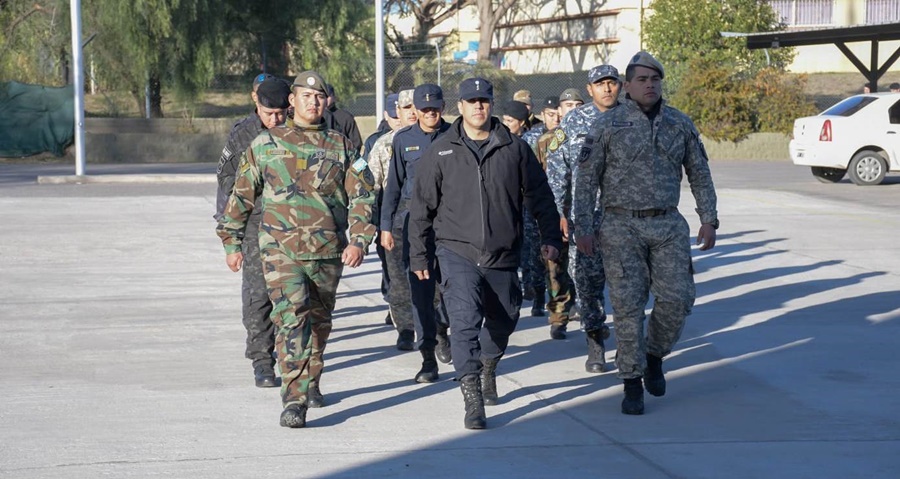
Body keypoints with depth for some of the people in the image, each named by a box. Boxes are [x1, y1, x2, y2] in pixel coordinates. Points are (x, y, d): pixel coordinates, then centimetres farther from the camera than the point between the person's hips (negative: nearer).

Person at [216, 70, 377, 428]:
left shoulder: (341, 146, 8)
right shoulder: (266, 144, 5)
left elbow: (363, 194, 7)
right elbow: (241, 196, 11)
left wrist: (359, 240, -5)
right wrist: (232, 243, 11)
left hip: (329, 251, 3)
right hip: (281, 249, -2)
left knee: (319, 321, 15)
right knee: (291, 318, -17)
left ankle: (311, 382, 37)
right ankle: (294, 400, -20)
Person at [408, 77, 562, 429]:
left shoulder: (515, 149, 4)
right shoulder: (441, 152, 1)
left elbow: (539, 196, 11)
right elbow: (422, 208, 6)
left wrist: (550, 237, 2)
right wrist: (419, 255, 5)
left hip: (503, 256, 3)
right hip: (457, 252, -2)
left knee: (503, 320, 16)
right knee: (465, 320, -17)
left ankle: (487, 369, 46)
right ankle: (473, 400, -17)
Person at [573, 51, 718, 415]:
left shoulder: (680, 124, 8)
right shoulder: (608, 125, -2)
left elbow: (700, 174, 14)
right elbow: (586, 178, -1)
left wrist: (708, 219, 7)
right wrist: (582, 228, -6)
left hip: (668, 226, 3)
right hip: (621, 226, -3)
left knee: (677, 299, -4)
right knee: (628, 306, -3)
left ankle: (654, 356, 24)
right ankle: (632, 384, 7)